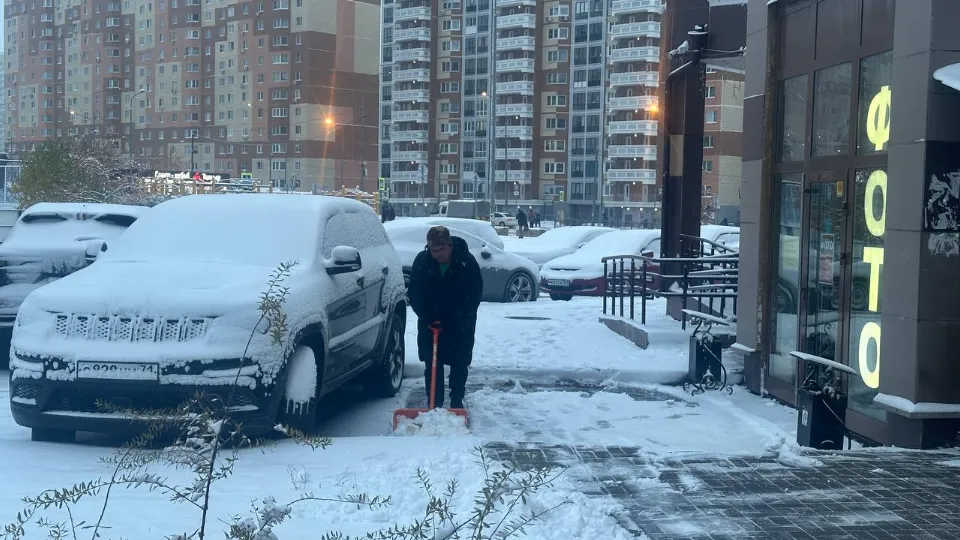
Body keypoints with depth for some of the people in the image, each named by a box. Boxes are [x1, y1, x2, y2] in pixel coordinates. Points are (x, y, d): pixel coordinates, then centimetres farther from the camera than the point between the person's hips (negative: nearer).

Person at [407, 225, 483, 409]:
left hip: (460, 325, -2)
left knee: (459, 365, 3)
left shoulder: (467, 262, -18)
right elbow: (414, 294, -5)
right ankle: (434, 405, 9)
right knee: (432, 365, 2)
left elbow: (474, 296, -16)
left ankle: (457, 402, 15)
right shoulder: (422, 261, -11)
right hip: (430, 323, 2)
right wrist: (428, 318, -16)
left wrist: (451, 319, -21)